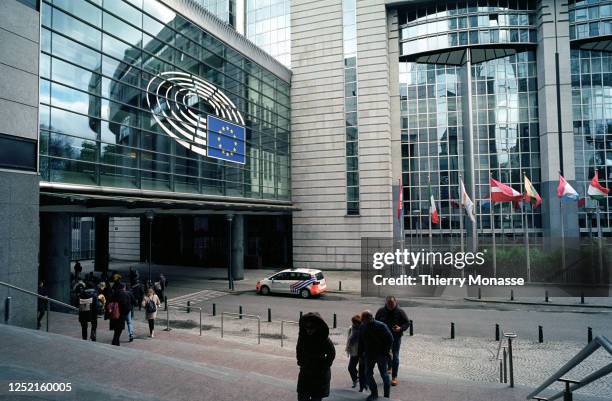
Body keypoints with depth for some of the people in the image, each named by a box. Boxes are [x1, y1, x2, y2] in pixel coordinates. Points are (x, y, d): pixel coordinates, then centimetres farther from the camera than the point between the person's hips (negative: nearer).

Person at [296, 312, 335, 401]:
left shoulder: (324, 340, -18)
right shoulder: (302, 337, -7)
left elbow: (332, 353, -4)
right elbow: (298, 350, 13)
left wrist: (324, 365, -9)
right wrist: (300, 362, 6)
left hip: (319, 375, -4)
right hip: (305, 373, 4)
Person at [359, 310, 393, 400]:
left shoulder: (381, 326, -17)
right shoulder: (363, 327, 0)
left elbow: (390, 339, -12)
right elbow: (361, 342, 11)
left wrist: (386, 351, -13)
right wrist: (360, 354, 9)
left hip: (381, 355, -5)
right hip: (369, 355, 5)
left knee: (384, 374, 7)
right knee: (368, 374, 1)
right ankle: (374, 393, 19)